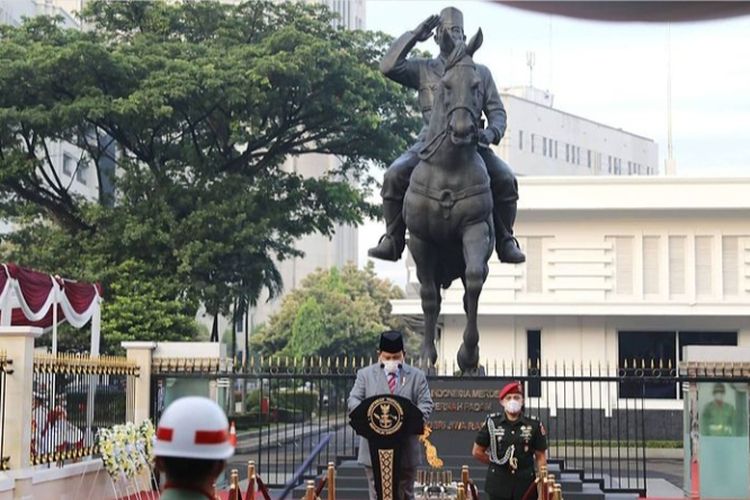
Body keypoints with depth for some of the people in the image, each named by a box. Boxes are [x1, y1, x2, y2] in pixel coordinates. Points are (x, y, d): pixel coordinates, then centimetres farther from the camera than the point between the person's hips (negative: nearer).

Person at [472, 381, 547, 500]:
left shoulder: (534, 425, 1)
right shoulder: (492, 423, 0)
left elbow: (540, 456, 2)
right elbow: (477, 452, 8)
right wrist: (496, 463, 8)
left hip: (526, 484, 0)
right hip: (498, 484, 0)